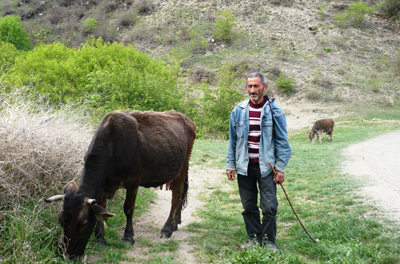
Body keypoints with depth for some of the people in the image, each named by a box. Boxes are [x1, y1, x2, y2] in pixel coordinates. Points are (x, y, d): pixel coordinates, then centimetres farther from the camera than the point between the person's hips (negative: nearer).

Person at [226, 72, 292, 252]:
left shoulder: (274, 111, -2)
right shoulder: (238, 111, 6)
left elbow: (282, 141, 0)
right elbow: (232, 141, 12)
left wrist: (280, 168, -5)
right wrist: (230, 165, 7)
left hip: (266, 167, -3)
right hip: (244, 166, 3)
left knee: (269, 206, -3)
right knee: (249, 206, 10)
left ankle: (268, 240, 14)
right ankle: (254, 237, 25)